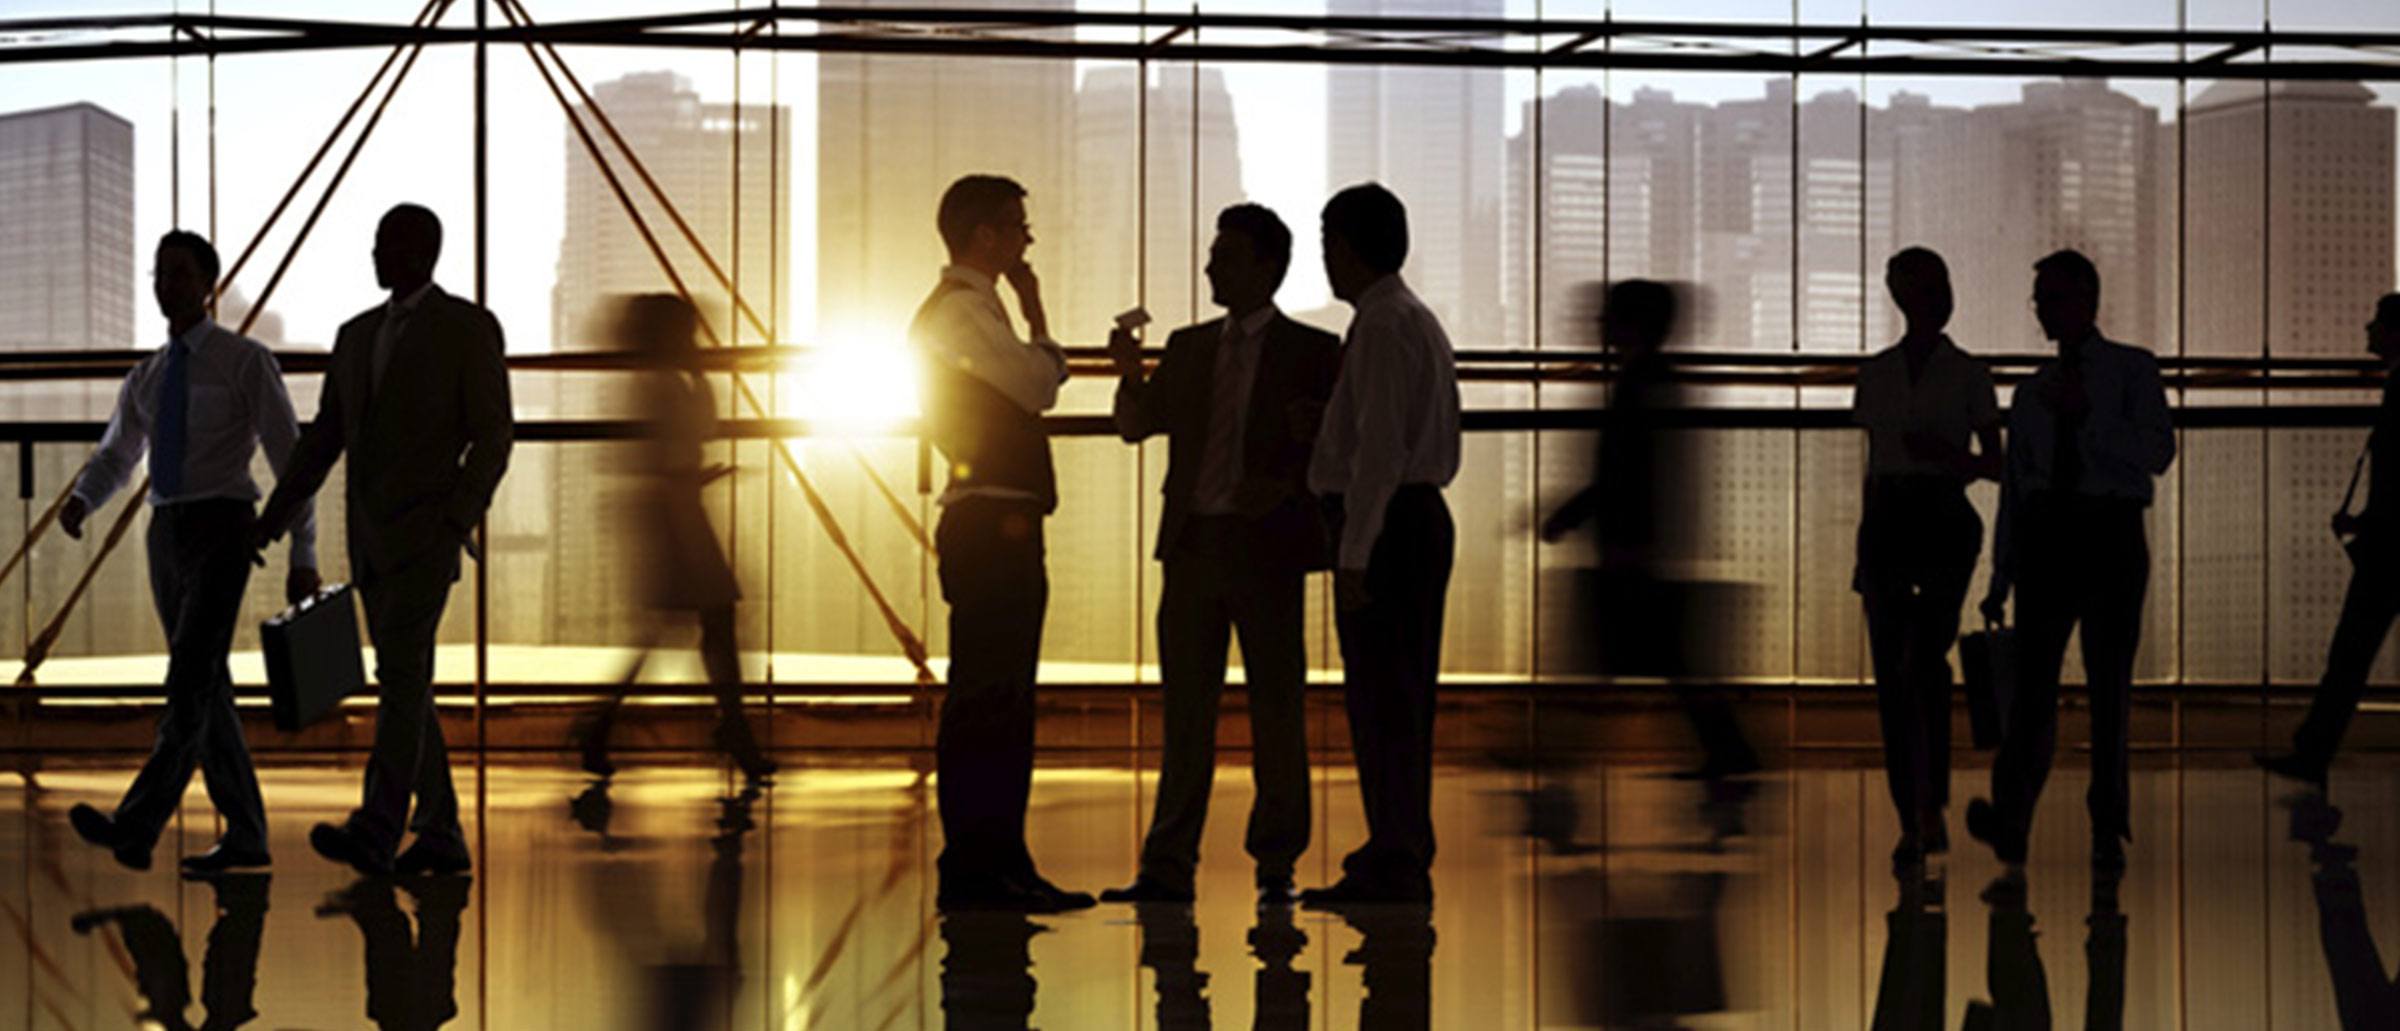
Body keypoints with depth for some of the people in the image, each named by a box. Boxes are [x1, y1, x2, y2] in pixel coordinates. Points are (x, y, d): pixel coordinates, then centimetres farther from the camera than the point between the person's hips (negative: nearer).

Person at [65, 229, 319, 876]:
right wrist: (79, 503, -2)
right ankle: (246, 835, 16)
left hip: (224, 536, -7)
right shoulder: (147, 378, 17)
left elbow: (291, 460, -5)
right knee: (206, 691, 8)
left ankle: (134, 829, -28)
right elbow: (114, 462, 23)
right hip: (168, 538, 7)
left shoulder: (247, 361, -3)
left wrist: (303, 557, -9)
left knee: (188, 681, -18)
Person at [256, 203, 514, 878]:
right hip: (371, 536, 7)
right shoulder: (357, 335, 16)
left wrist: (460, 518, -20)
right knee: (406, 685, 8)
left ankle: (374, 834, -26)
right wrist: (273, 516, 6)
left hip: (427, 530, -7)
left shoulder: (470, 327, -4)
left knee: (400, 676, -18)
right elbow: (324, 439, 16)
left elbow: (494, 435, -8)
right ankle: (441, 836, 13)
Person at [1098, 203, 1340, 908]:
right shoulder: (1189, 348, 15)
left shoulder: (1312, 352, 3)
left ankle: (1276, 868, 9)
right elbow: (1137, 426, 12)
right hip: (1193, 545, 4)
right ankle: (1169, 868, 6)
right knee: (1186, 710, 5)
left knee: (1277, 712, 1)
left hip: (1266, 549, -4)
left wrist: (1290, 484, -15)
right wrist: (1133, 376, -7)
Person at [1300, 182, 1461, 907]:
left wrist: (1354, 554, -21)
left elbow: (1380, 448, -20)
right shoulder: (1421, 321, 19)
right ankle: (1400, 860, 16)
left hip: (1385, 522, -10)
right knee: (1397, 699, 12)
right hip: (1423, 514, 10)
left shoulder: (1383, 325, -13)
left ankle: (1396, 866, -9)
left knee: (1382, 697, -9)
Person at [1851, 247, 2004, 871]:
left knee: (1925, 657, -21)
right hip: (1886, 522, 3)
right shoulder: (1875, 375, 12)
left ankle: (1932, 803, -15)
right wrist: (1862, 555, 13)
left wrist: (1949, 453, -15)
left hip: (1945, 521, -3)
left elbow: (1996, 464, 6)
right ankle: (1912, 824, 5)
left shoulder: (1968, 374, 4)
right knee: (1890, 676, -1)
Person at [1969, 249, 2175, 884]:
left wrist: (2087, 415, -16)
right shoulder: (2032, 392, 18)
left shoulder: (2132, 371, 7)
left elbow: (2158, 451, -7)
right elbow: (2014, 488, 17)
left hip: (2111, 534, -2)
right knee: (2033, 678, -12)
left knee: (2110, 685, 0)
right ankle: (2010, 828, -24)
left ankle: (2108, 835, 8)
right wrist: (2000, 580, 12)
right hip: (2045, 536, 2)